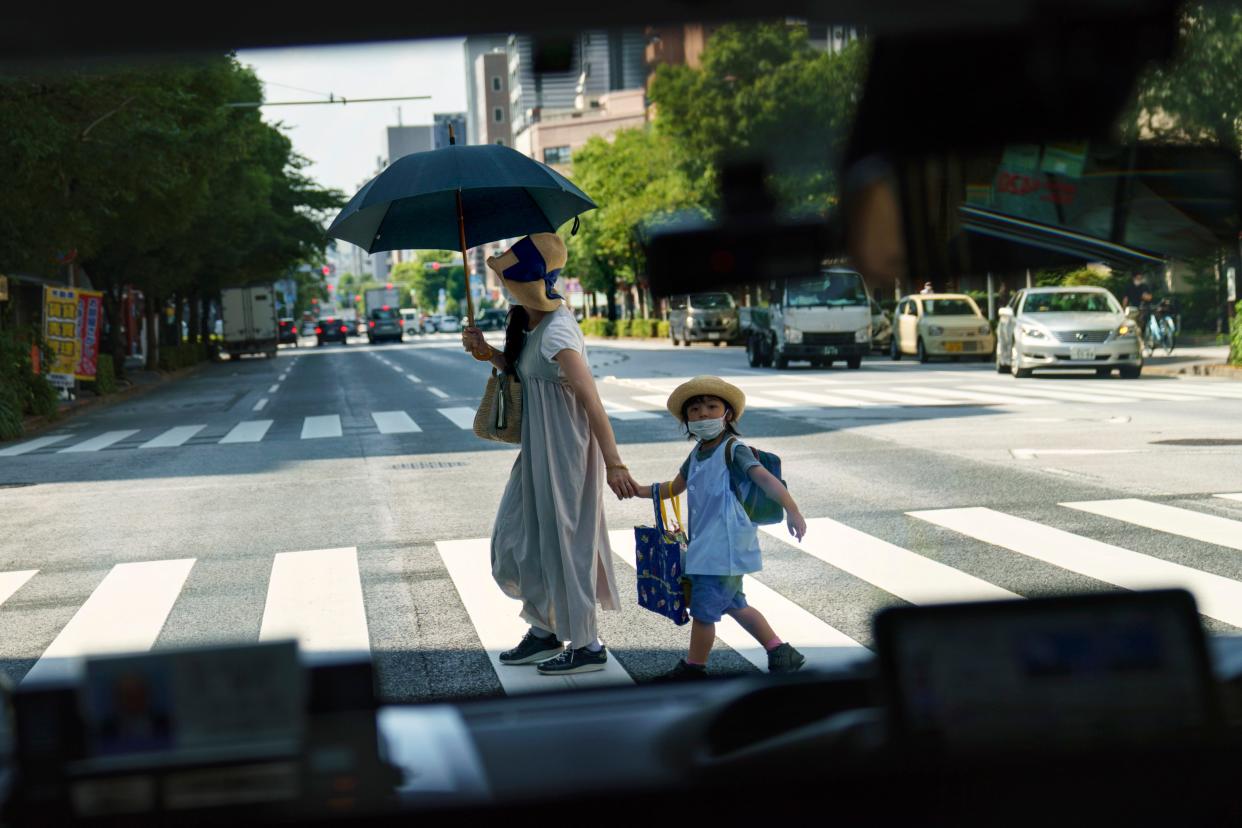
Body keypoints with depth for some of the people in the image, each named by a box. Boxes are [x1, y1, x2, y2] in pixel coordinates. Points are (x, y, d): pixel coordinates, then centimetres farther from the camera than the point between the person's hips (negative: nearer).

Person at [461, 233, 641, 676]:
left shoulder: (556, 332, -23)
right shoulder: (529, 324, 5)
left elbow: (592, 399, -26)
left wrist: (614, 464, -28)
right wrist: (489, 354, 3)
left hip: (563, 452, -9)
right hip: (538, 449, 9)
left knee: (562, 542, 2)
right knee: (516, 540, 15)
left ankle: (586, 646, 17)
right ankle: (544, 630, 30)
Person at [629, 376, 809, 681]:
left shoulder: (732, 450, -15)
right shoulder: (697, 453, 11)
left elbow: (765, 479, -28)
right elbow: (675, 487, 26)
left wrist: (792, 510, -40)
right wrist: (639, 490, 18)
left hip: (725, 546, -9)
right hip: (706, 545, 9)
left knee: (703, 608, -1)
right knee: (733, 605, 19)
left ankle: (694, 667, 16)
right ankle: (781, 652, 28)